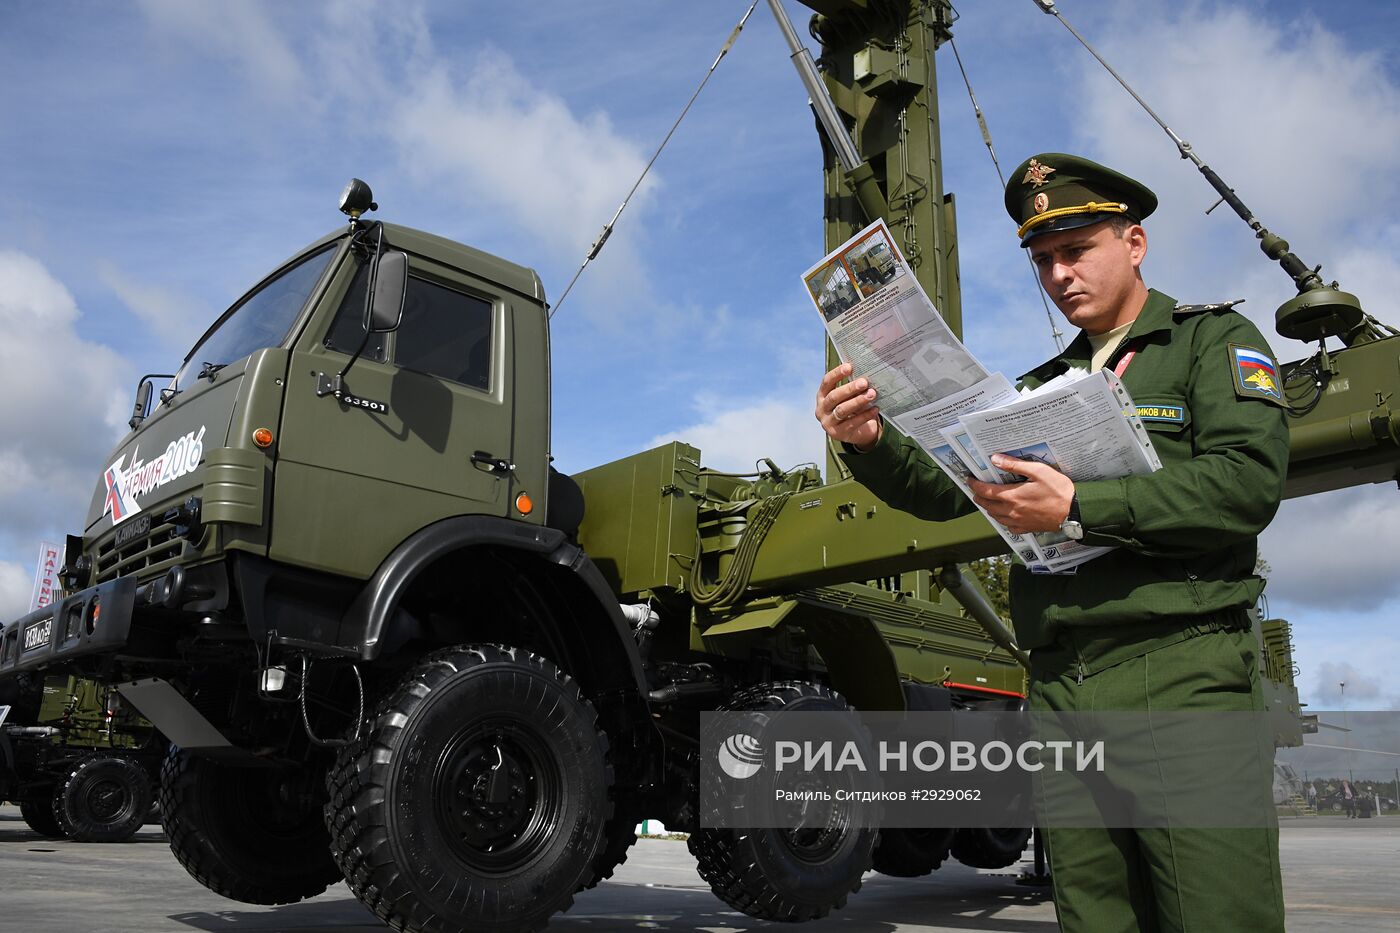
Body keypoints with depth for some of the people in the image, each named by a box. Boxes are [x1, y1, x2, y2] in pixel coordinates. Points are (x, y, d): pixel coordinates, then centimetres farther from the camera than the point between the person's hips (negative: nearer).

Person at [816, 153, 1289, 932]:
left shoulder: (1215, 340, 7)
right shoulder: (1042, 388, 21)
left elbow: (1249, 481, -10)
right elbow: (944, 489, 11)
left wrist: (1078, 508, -17)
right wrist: (872, 443, -10)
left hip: (1182, 672, -4)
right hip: (1061, 690, 5)